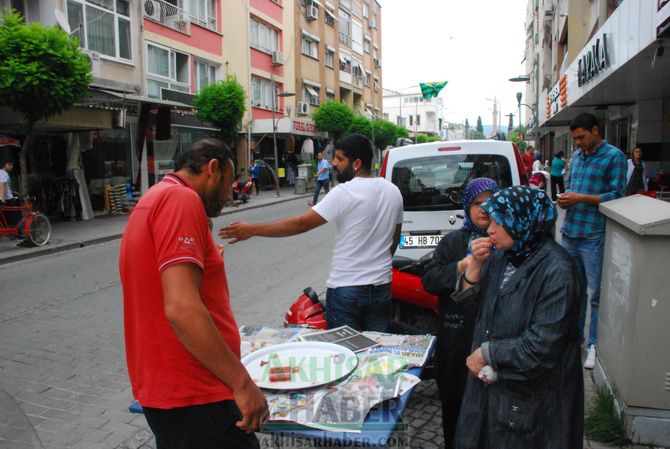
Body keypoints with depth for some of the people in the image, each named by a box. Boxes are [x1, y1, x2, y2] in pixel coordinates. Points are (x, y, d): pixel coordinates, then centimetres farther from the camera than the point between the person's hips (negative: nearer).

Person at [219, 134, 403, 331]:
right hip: (381, 287, 6)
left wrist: (253, 230, -13)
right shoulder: (393, 192, 5)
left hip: (346, 290, -6)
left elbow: (302, 223, -17)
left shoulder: (344, 193, -16)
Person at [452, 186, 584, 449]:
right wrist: (476, 265, -14)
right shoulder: (502, 255, -1)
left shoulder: (557, 271, -23)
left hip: (531, 394, -6)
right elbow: (465, 297, 3)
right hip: (491, 381, 7)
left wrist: (486, 353, -14)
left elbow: (542, 344, -23)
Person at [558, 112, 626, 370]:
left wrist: (581, 198, -17)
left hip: (594, 235, -6)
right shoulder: (577, 155, 14)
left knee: (596, 293, 3)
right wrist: (565, 200, 1)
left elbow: (617, 195, -10)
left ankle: (594, 345, 14)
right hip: (570, 231, 6)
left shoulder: (613, 156, -5)